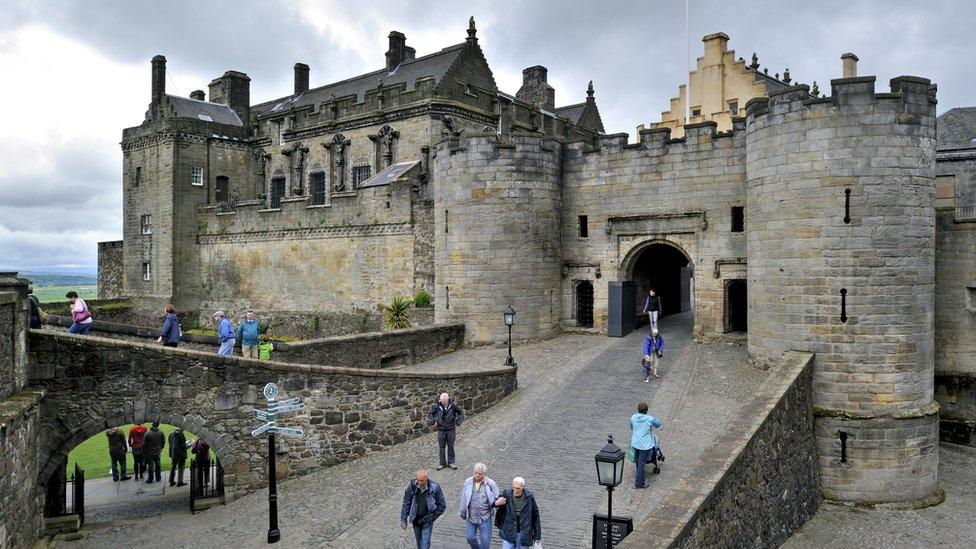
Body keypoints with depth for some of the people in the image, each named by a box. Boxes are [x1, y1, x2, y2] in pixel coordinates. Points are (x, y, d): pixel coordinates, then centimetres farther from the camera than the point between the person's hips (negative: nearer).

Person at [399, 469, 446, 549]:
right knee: (418, 542, 16)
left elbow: (442, 505, -4)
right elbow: (406, 503, -3)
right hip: (416, 520, 3)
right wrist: (403, 520, -4)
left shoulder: (434, 487, -16)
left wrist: (433, 517, -7)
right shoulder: (412, 486, -12)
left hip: (427, 521, -3)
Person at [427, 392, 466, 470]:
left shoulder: (453, 406, -9)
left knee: (450, 446, 8)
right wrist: (432, 421, -2)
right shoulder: (437, 406, -7)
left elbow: (461, 413, 7)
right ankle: (442, 463, 19)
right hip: (441, 429, 1)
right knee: (441, 447, 7)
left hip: (451, 429, -1)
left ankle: (451, 462, 21)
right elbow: (430, 413, 10)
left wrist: (458, 421, -3)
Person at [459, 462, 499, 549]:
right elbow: (463, 498, 6)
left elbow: (497, 499, -1)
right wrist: (462, 513, 12)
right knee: (470, 538, 11)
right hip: (471, 517, 2)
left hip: (485, 518, -2)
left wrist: (495, 502, -20)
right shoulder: (468, 482, -5)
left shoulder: (490, 483, -11)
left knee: (485, 540, 3)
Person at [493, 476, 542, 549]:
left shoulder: (529, 497, -5)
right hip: (508, 533, 0)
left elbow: (535, 515, 3)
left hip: (524, 534, 0)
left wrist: (537, 535, 6)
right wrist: (496, 503, -39)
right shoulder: (506, 495, -8)